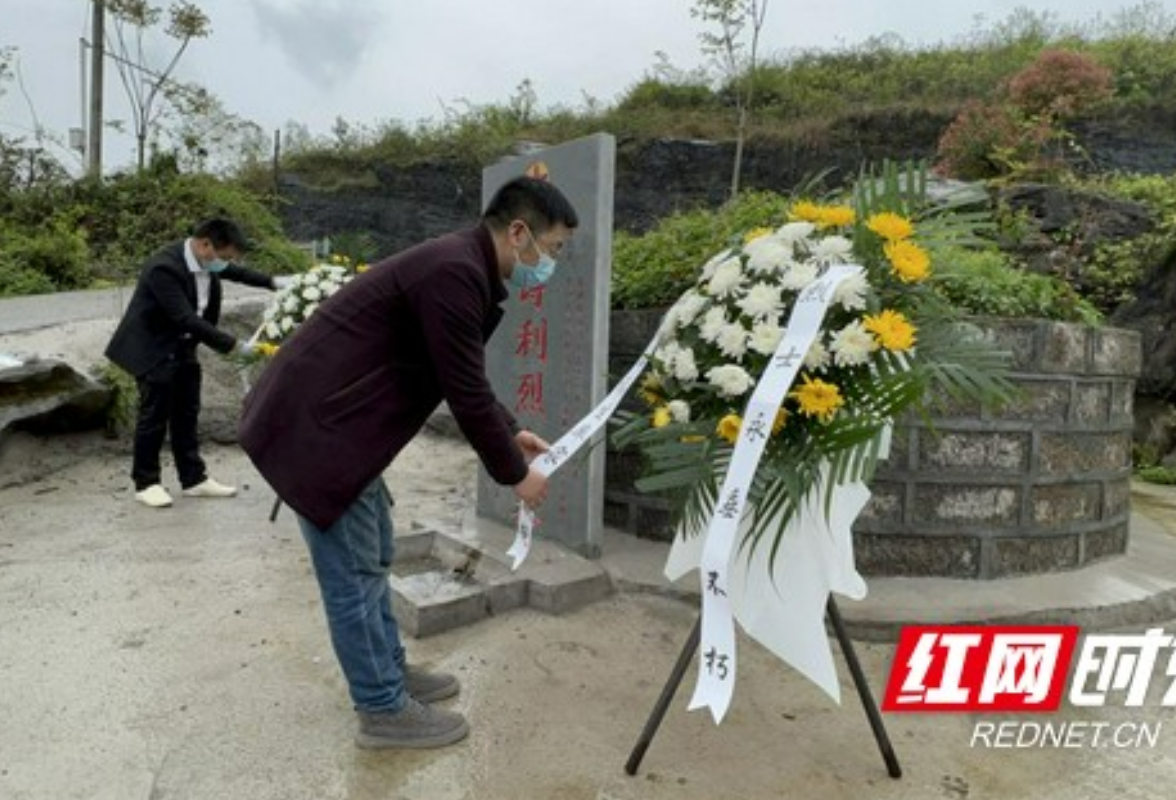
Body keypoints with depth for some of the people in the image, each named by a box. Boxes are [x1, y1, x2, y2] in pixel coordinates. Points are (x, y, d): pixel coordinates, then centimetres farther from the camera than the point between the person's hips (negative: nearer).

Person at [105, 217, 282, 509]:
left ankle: (193, 478, 20)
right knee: (154, 417, -1)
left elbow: (236, 272, 17)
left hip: (183, 348, 8)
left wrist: (272, 283, 12)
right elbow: (186, 319, -33)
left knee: (187, 415, 11)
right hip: (153, 350, -8)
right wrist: (232, 345, -33)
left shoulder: (207, 261, -5)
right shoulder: (164, 267, -30)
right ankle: (145, 483, 14)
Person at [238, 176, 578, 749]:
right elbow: (465, 393, -20)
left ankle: (389, 672, 36)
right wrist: (514, 473, -7)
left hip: (333, 417, 10)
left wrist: (511, 432, 21)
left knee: (372, 555, 20)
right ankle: (383, 710, 19)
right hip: (312, 427, -10)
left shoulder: (460, 267, 10)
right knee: (354, 571, 2)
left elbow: (463, 380, 21)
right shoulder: (454, 273, -22)